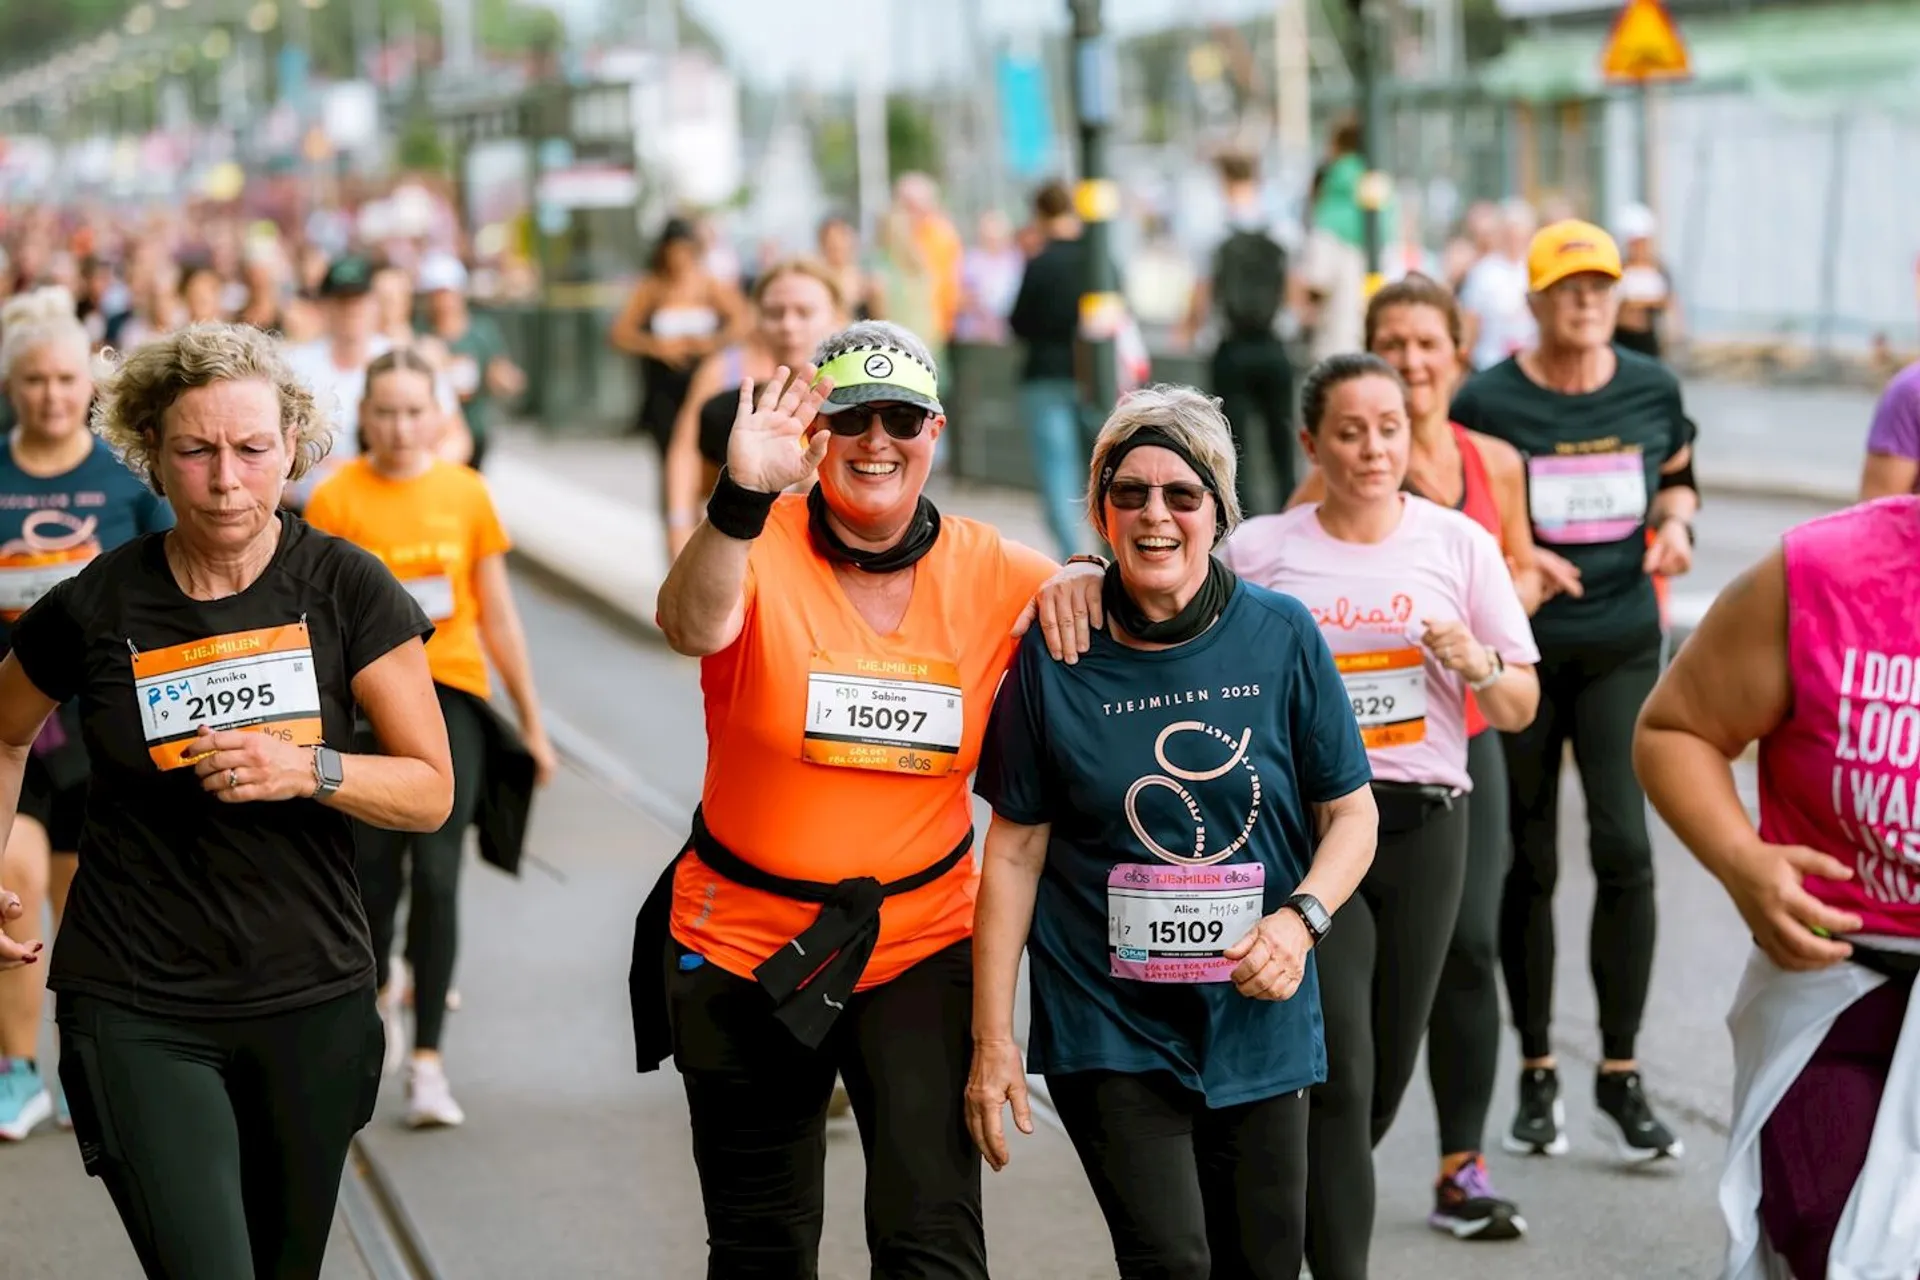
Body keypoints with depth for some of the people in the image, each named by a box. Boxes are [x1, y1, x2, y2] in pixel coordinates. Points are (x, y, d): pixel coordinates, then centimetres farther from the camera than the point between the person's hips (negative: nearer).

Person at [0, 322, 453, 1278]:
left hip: (311, 997, 2)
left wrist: (308, 770, -20)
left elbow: (430, 792, -4)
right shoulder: (96, 606, -4)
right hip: (137, 1009, -1)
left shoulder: (346, 589, -5)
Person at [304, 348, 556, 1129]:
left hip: (451, 692, 0)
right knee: (375, 873, 5)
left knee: (437, 875, -9)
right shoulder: (336, 499, -1)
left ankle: (427, 1058, -5)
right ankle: (378, 990, 37)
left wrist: (532, 721, 13)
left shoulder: (465, 493, 4)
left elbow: (498, 614, 10)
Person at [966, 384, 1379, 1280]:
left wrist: (1301, 918, -16)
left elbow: (1350, 812, 4)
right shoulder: (1053, 656, -4)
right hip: (1109, 1029, -2)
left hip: (1257, 1024, 2)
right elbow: (1017, 848, 0)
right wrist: (991, 1037, -2)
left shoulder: (1282, 638, -2)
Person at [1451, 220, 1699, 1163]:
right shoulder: (1486, 402, -7)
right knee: (1529, 865, 5)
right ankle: (1536, 1077, 19)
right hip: (1519, 655, -2)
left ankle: (1620, 1077, 3)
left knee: (1624, 847, -9)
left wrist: (1674, 522, -1)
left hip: (1621, 649, 2)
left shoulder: (1652, 388, 3)